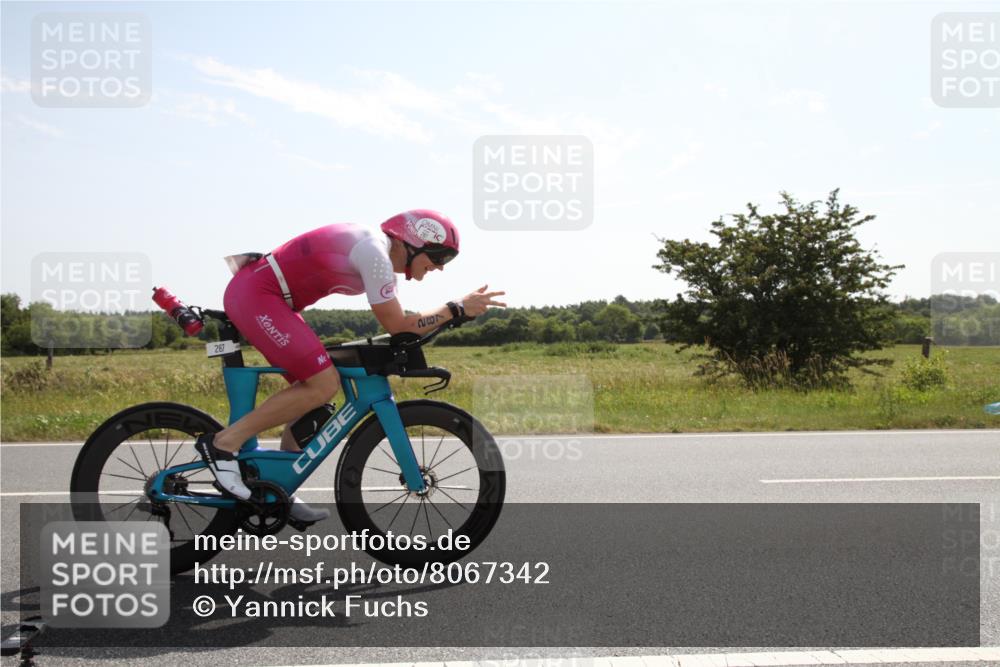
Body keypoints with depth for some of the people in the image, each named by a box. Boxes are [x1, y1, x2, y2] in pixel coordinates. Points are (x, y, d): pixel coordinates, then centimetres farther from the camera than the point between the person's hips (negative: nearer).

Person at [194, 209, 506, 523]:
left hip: (255, 295, 11)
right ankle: (224, 443, -10)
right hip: (254, 295, -11)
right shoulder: (375, 252, -17)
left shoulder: (377, 251, 13)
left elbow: (395, 321, 21)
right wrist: (458, 308, -10)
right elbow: (396, 326, -14)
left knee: (310, 386, 10)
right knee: (323, 385, -15)